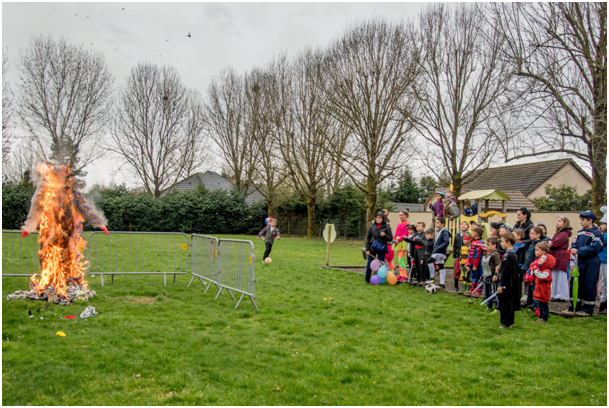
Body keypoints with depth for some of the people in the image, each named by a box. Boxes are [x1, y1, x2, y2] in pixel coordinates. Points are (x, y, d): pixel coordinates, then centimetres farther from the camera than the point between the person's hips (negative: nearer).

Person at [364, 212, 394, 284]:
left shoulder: (387, 227, -2)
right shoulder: (372, 227, 4)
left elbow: (390, 238, -1)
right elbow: (367, 238, 5)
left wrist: (384, 235, -20)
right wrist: (367, 249, -2)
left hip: (381, 249, -2)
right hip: (372, 248, 2)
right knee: (369, 264, 5)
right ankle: (367, 280, 17)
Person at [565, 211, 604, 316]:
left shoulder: (596, 233, -10)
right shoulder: (580, 232, 12)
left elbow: (594, 248, -18)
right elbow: (575, 243, 11)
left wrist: (578, 251, -17)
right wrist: (574, 250, -11)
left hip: (591, 263, -7)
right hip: (580, 261, 7)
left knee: (589, 286, 0)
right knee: (574, 283, 6)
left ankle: (587, 310, 10)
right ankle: (574, 307, 15)